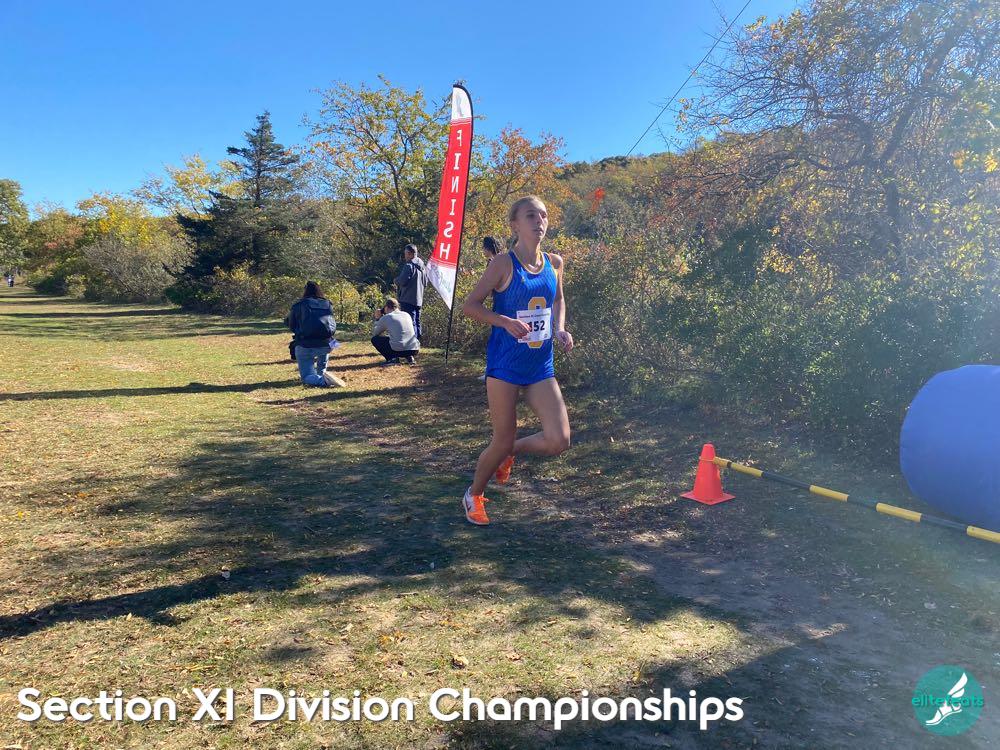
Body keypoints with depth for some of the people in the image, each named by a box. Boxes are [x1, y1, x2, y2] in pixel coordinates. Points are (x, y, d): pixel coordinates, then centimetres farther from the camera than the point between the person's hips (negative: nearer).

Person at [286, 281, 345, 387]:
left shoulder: (298, 305, 4)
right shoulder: (327, 304, 11)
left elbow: (291, 326, 11)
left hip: (305, 346, -3)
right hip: (326, 345, 3)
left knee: (307, 377, 6)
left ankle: (323, 380, -24)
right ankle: (321, 373, 34)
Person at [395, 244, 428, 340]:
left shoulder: (409, 266, -15)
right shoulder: (422, 266, 13)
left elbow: (402, 281, -19)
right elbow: (425, 283, 19)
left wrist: (396, 280, 1)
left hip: (408, 300, -9)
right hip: (419, 300, 9)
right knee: (417, 322, 14)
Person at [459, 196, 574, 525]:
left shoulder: (555, 263, 5)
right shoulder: (503, 264, -10)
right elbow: (469, 305, -8)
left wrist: (560, 329, 3)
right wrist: (506, 321, -23)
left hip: (541, 365, 5)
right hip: (505, 364, -4)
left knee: (559, 440, -7)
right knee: (503, 440, 2)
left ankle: (511, 452, 25)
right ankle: (474, 495, 30)